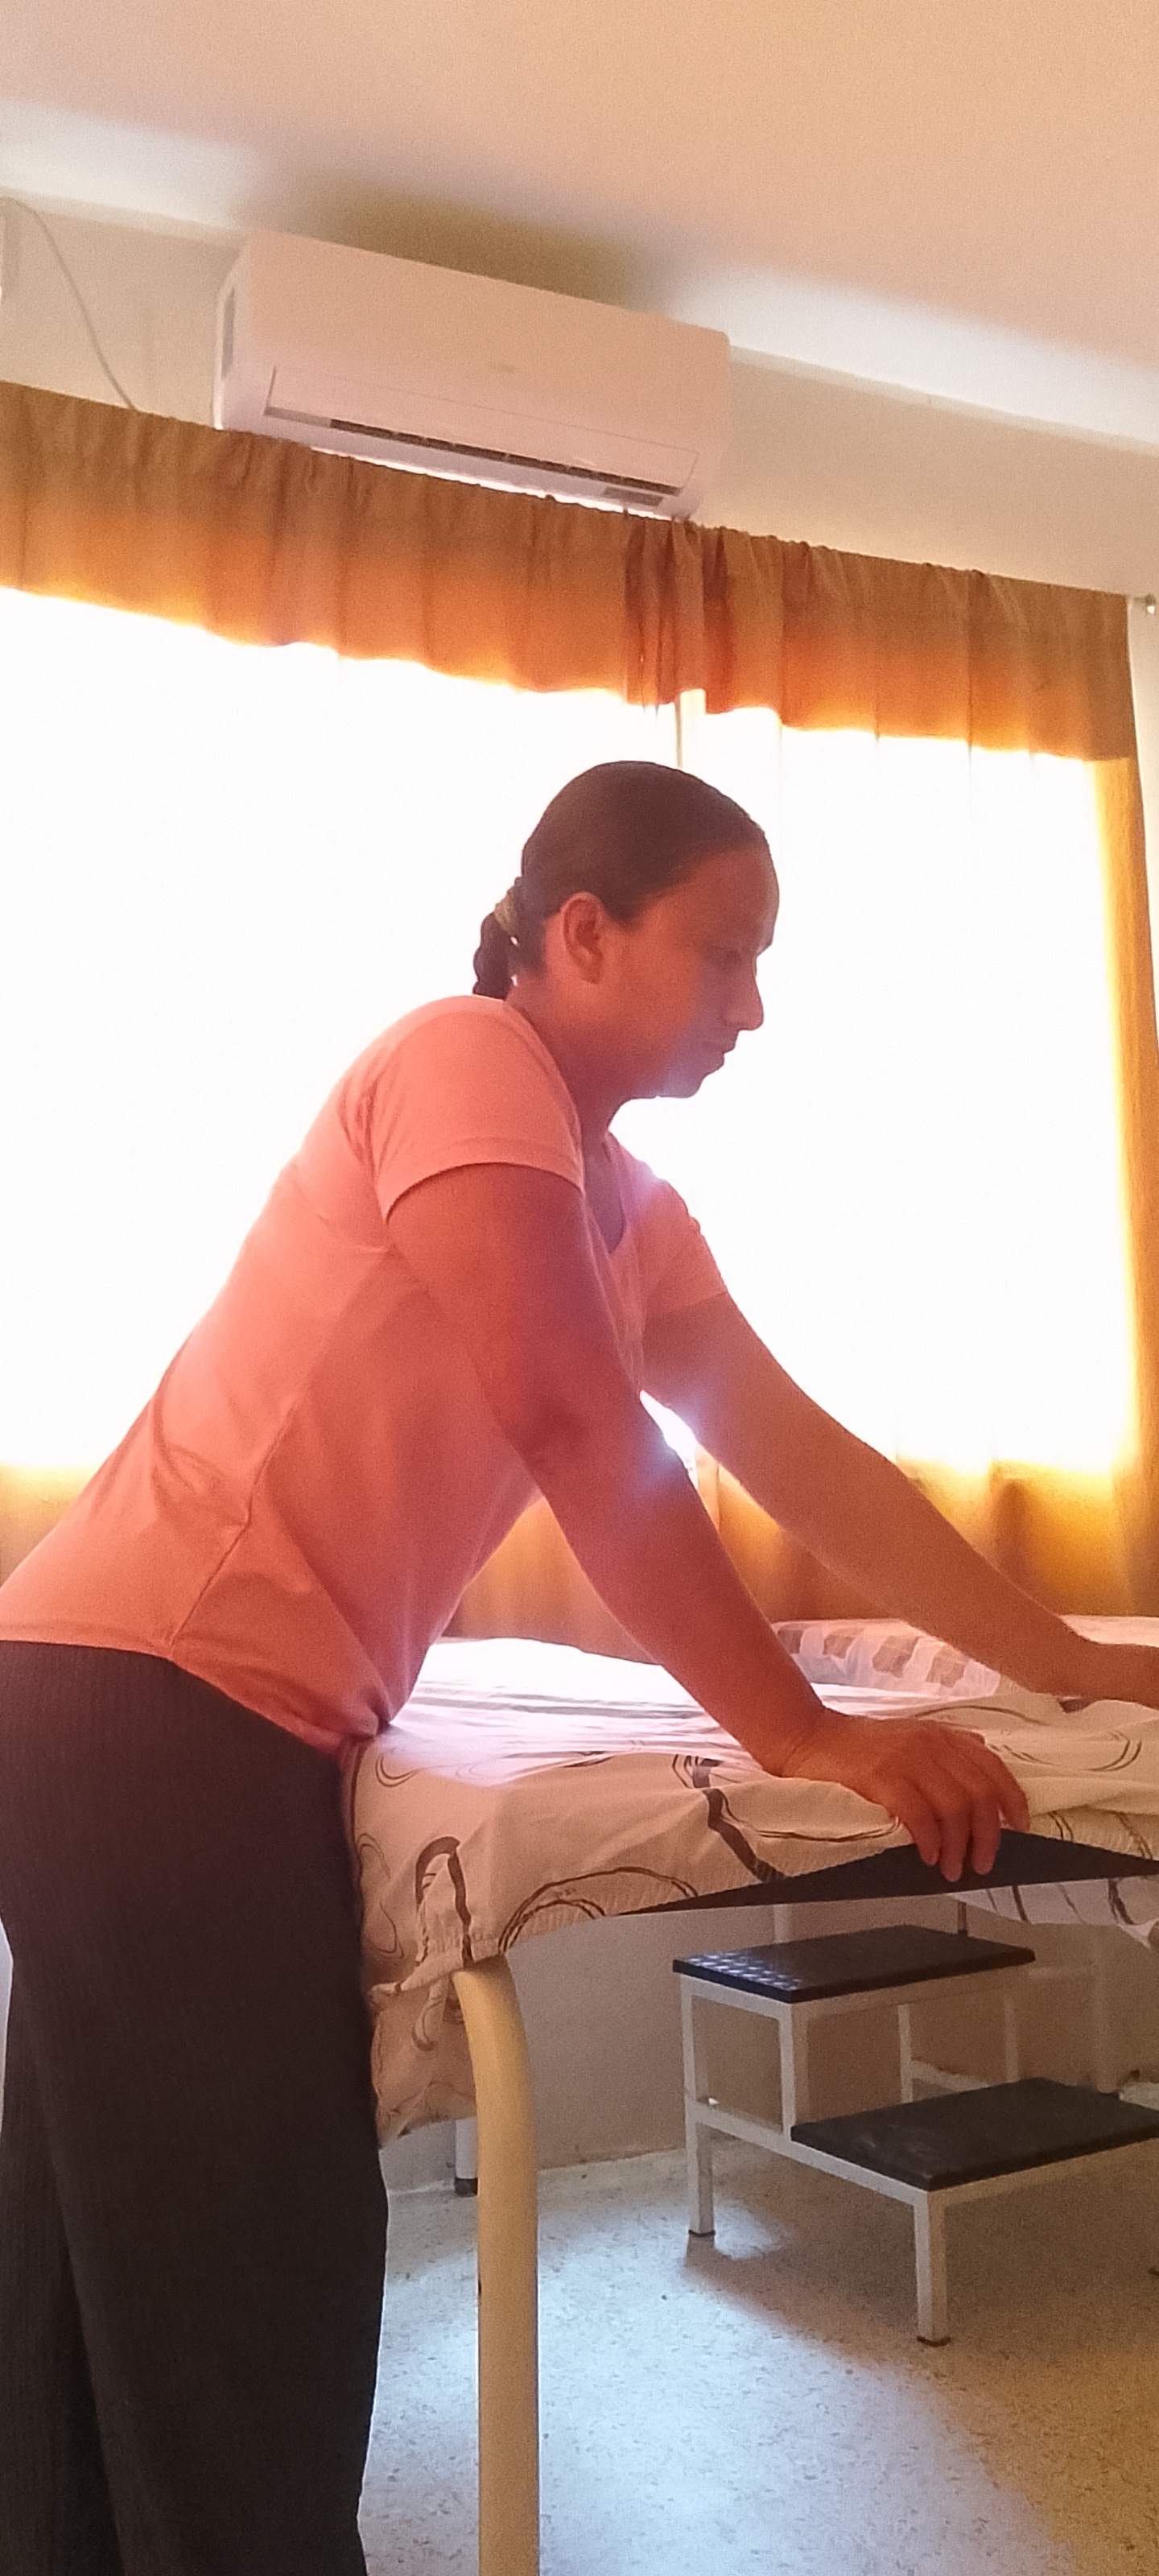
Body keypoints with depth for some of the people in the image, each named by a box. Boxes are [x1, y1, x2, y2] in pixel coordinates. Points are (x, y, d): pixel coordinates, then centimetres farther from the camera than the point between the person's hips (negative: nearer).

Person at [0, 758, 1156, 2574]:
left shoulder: (631, 1209, 17)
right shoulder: (468, 1058, -9)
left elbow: (808, 1463, 15)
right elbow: (578, 1427, -20)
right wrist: (802, 1738, -17)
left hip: (230, 1721, 9)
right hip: (153, 1697, -9)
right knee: (245, 2310, -2)